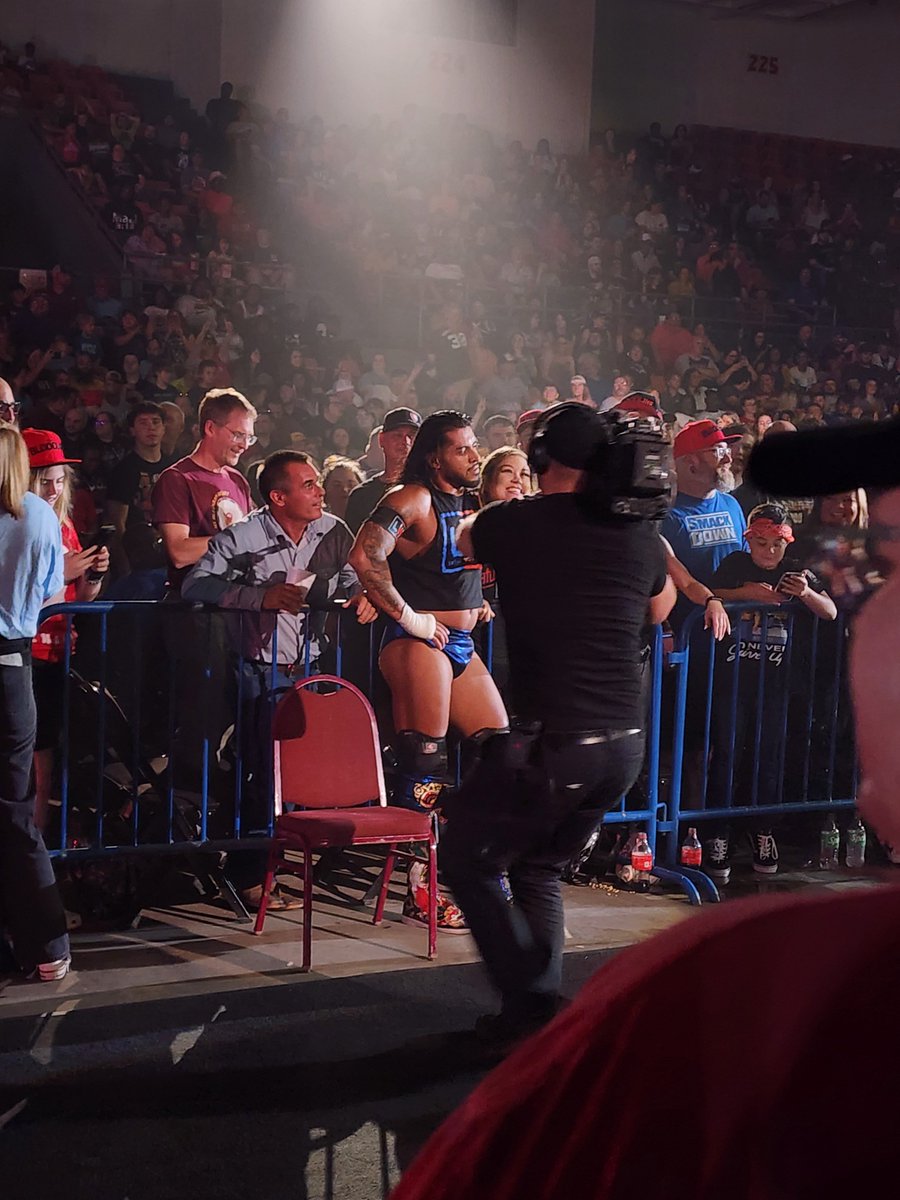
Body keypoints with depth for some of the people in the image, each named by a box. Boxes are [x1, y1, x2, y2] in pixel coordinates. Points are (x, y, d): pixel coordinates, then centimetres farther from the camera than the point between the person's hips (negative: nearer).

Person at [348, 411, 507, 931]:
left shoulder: (474, 503, 14)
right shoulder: (412, 499, -11)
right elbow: (365, 557, -24)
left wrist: (480, 602, 13)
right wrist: (407, 616, -20)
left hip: (463, 645, 9)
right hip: (420, 641, -9)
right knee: (425, 768, -6)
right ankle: (424, 894, 2)